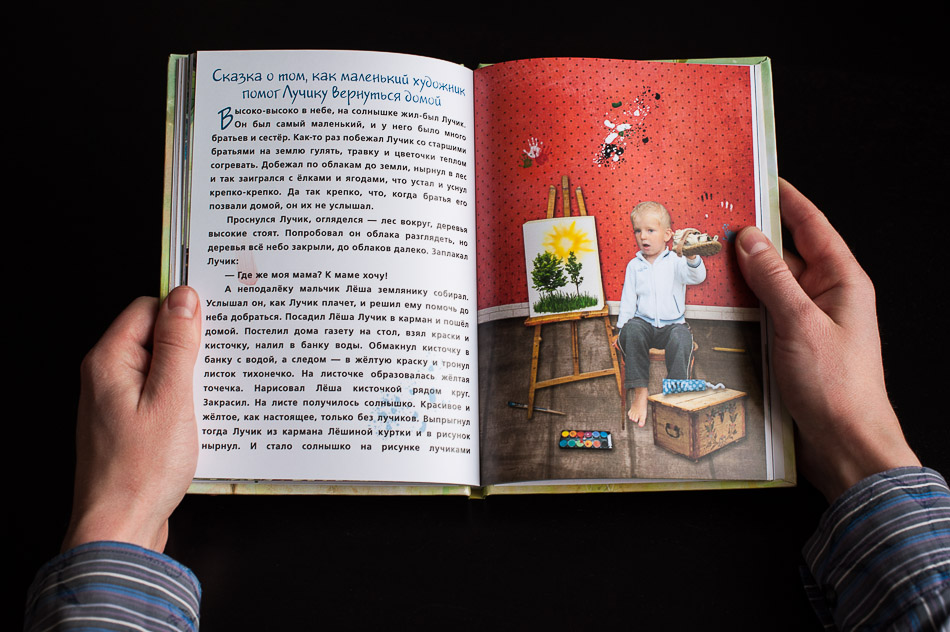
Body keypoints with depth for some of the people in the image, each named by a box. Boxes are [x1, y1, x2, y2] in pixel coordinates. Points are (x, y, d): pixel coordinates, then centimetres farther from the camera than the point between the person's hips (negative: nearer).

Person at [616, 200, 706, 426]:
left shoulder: (675, 261, 2)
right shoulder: (634, 265, 10)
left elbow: (697, 277, -16)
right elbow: (628, 300, 10)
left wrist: (692, 259, -38)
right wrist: (621, 328, 1)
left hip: (671, 325, -2)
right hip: (644, 323, 2)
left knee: (681, 337, -36)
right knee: (632, 330, -33)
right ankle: (639, 393, -32)